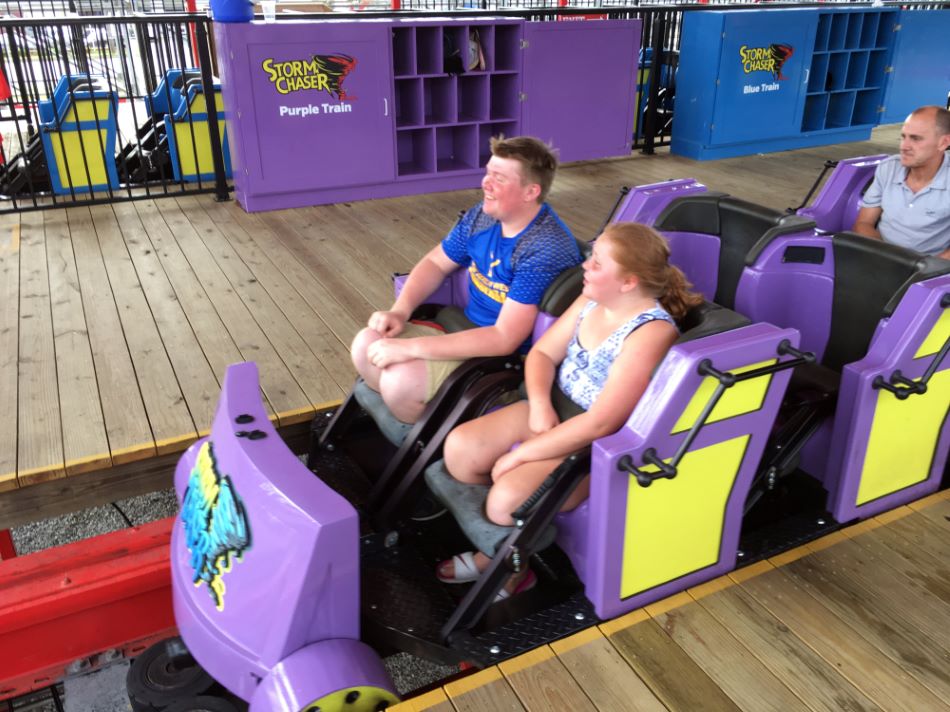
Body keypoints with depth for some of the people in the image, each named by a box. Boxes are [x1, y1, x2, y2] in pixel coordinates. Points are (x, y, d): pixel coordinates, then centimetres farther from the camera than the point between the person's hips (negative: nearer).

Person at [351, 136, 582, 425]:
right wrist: (401, 310, -8)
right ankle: (404, 420, 17)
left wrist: (411, 347, -29)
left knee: (400, 380, -26)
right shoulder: (483, 215, -2)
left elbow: (504, 339, -30)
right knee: (366, 345, -5)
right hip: (466, 327, 8)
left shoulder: (546, 251, -27)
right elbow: (435, 263, 12)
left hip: (511, 356, -8)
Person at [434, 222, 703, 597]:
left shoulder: (651, 332, -25)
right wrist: (539, 403, -14)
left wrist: (520, 454, -21)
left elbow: (599, 424, -27)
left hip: (597, 444, -8)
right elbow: (542, 353, 7)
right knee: (459, 447, -7)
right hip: (552, 408, 8)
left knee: (508, 497, -26)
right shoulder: (591, 300, -1)